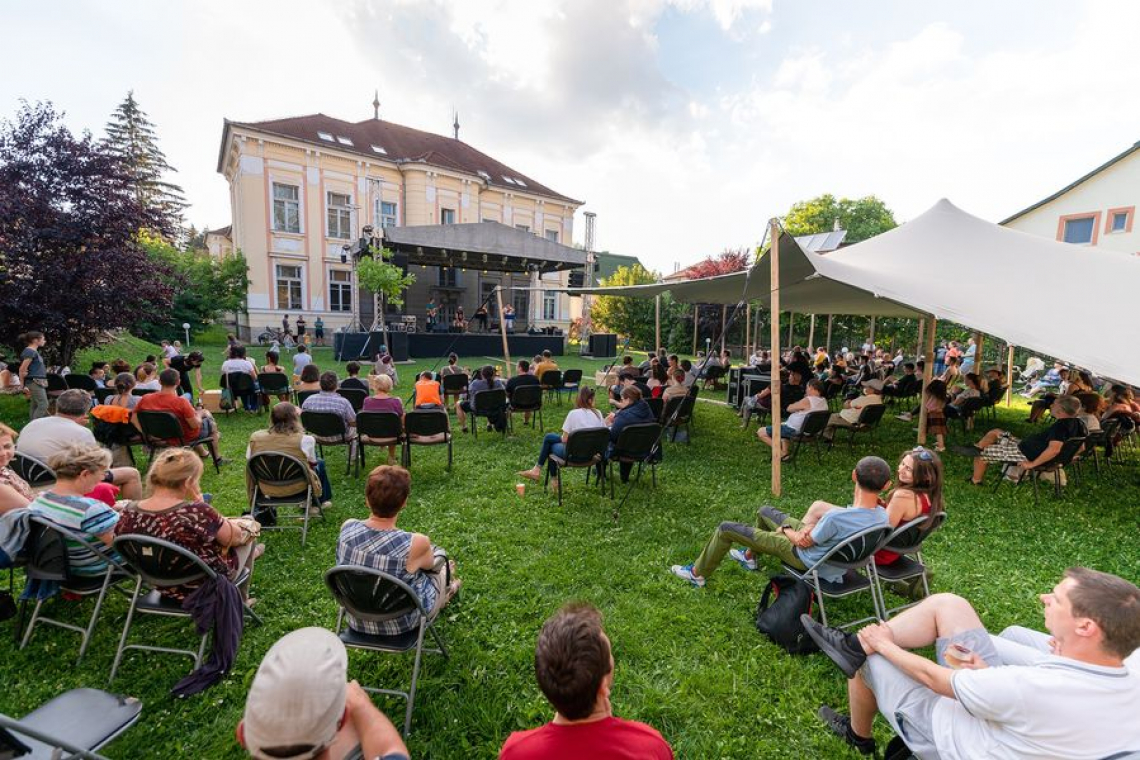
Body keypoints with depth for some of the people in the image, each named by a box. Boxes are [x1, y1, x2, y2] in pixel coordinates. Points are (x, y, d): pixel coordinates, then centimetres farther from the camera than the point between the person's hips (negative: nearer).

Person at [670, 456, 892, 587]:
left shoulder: (836, 517, -40)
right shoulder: (884, 517, -19)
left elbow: (804, 542, -21)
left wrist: (785, 529, -2)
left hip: (808, 559, -8)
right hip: (836, 553, 8)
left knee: (726, 529, -1)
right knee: (765, 511, 26)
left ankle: (698, 573, 22)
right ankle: (750, 557, 48)